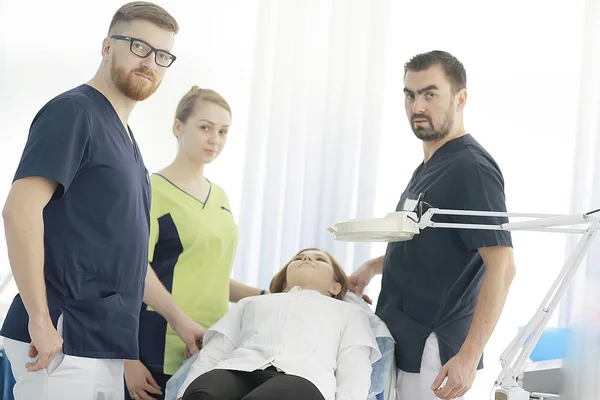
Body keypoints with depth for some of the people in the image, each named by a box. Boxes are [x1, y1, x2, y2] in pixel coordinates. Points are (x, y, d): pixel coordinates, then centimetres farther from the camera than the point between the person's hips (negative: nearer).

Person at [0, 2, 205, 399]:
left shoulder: (124, 139, 20)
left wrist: (179, 319, 24)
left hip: (104, 345, 9)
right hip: (63, 340, -8)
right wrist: (40, 319, -22)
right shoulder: (72, 111, -7)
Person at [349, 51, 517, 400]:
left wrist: (469, 357, -27)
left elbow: (502, 267, -22)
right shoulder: (429, 167, 13)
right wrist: (374, 267, 14)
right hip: (404, 346, 9)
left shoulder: (471, 168, -16)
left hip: (435, 357, -9)